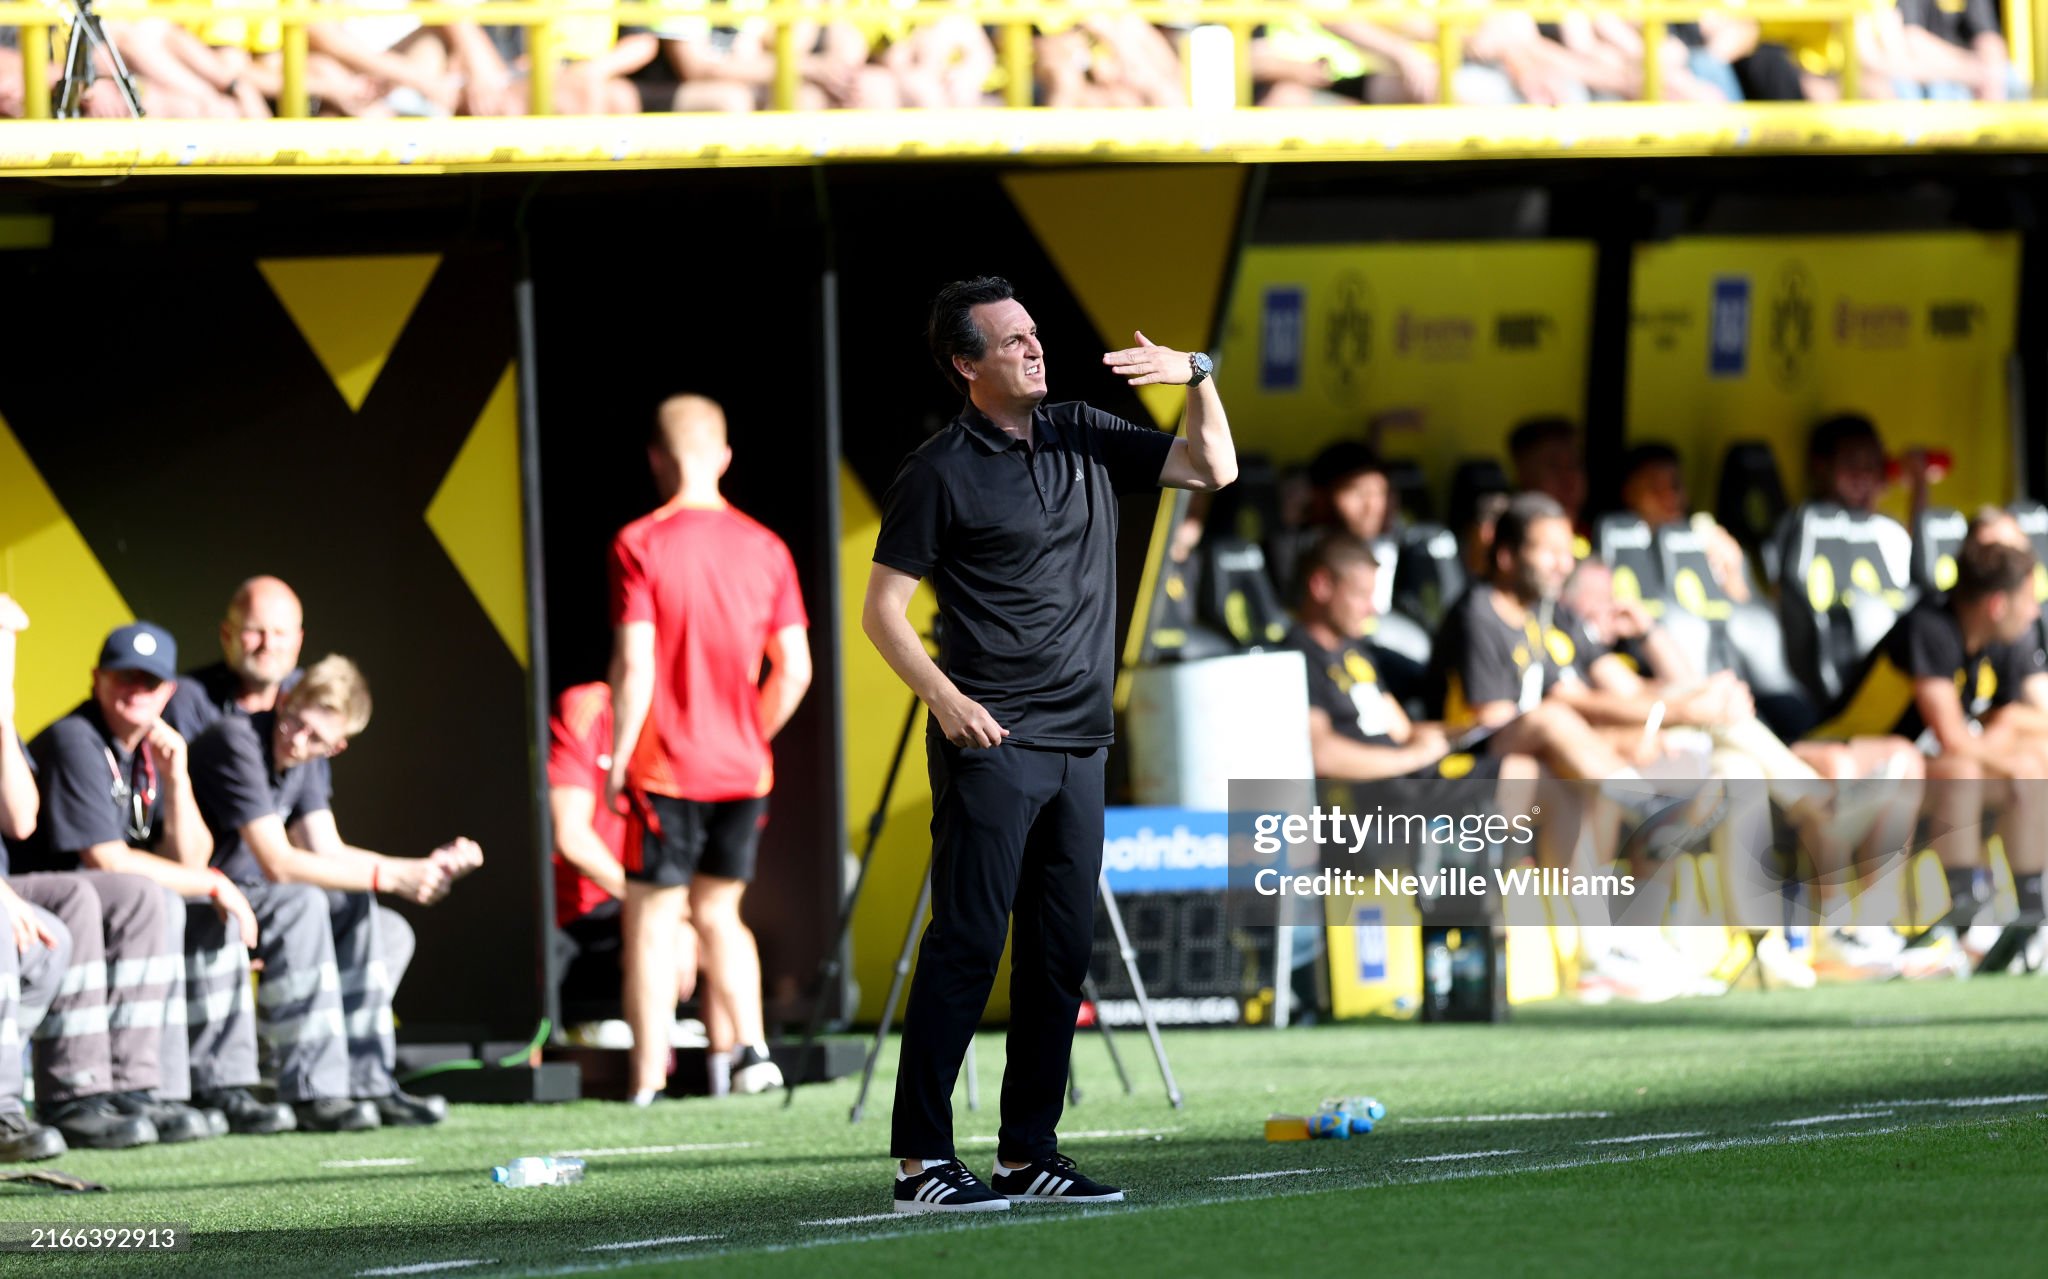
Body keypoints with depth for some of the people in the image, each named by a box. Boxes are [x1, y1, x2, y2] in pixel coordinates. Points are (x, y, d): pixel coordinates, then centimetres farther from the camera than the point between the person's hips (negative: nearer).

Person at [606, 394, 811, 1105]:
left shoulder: (640, 545, -9)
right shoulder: (765, 549, 4)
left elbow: (634, 665, -15)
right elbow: (794, 670, 3)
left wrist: (618, 762, -7)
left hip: (666, 772, -4)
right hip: (743, 771, 4)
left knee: (652, 921, 2)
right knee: (719, 911, 19)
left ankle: (648, 1081, -1)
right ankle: (743, 1049, 7)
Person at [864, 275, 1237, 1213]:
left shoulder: (1082, 437, 12)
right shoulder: (940, 472, -5)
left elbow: (1212, 469, 16)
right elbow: (882, 608, -5)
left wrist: (1198, 378, -1)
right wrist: (943, 697, -19)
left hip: (1078, 746, 7)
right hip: (991, 746, -7)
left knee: (1059, 955, 7)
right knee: (966, 947, -10)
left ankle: (1029, 1155, 12)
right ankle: (920, 1163, -10)